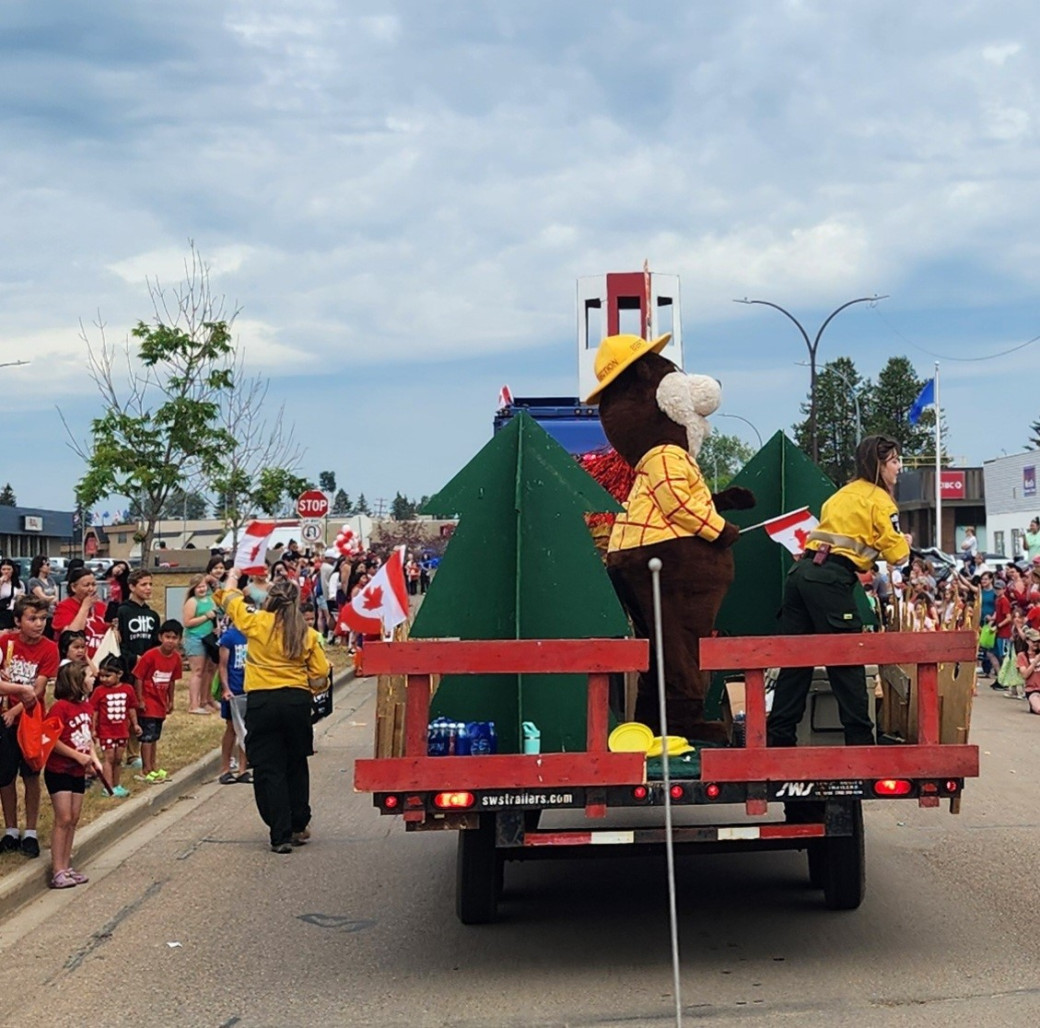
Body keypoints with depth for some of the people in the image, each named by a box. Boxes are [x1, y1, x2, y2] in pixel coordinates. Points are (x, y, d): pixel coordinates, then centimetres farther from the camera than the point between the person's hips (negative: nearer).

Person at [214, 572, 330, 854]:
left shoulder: (256, 623, -4)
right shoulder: (307, 633, 1)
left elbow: (230, 600, 14)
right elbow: (321, 671, 1)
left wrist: (232, 578, 33)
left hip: (261, 701, -2)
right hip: (297, 701, 2)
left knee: (268, 769, 3)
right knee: (296, 765, 18)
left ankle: (281, 835, 1)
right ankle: (299, 826, 27)